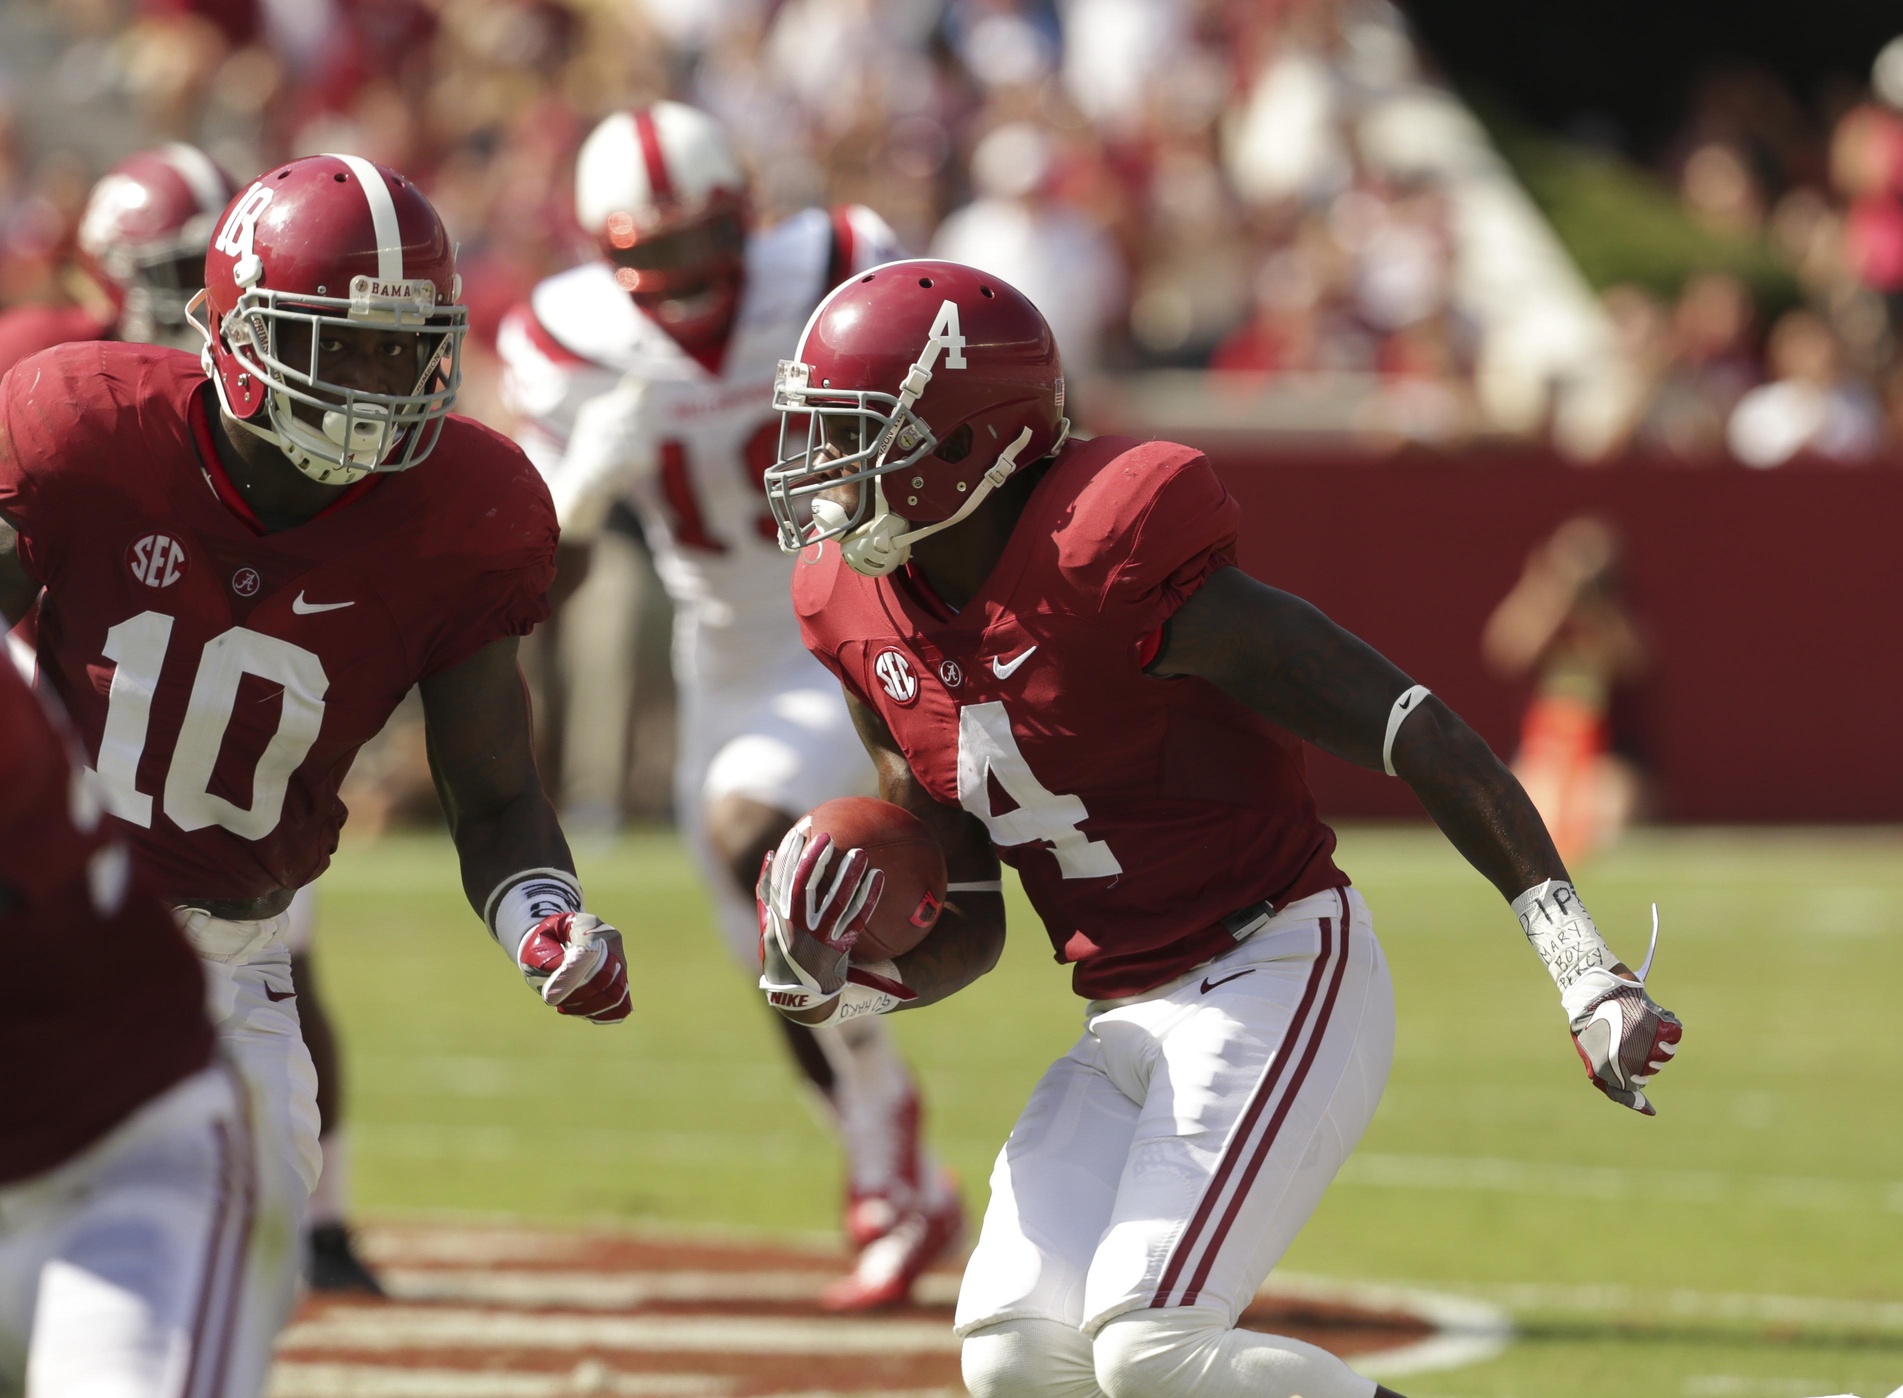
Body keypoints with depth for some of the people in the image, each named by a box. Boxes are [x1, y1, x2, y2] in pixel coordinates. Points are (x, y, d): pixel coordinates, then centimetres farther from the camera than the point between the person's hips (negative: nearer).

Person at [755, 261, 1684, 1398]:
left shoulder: (1119, 568, -20)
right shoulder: (871, 623, 5)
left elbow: (1424, 739, -21)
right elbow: (969, 924, 14)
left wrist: (1588, 975, -25)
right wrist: (856, 989, -10)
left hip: (1279, 980, -8)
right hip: (1129, 1027, 8)